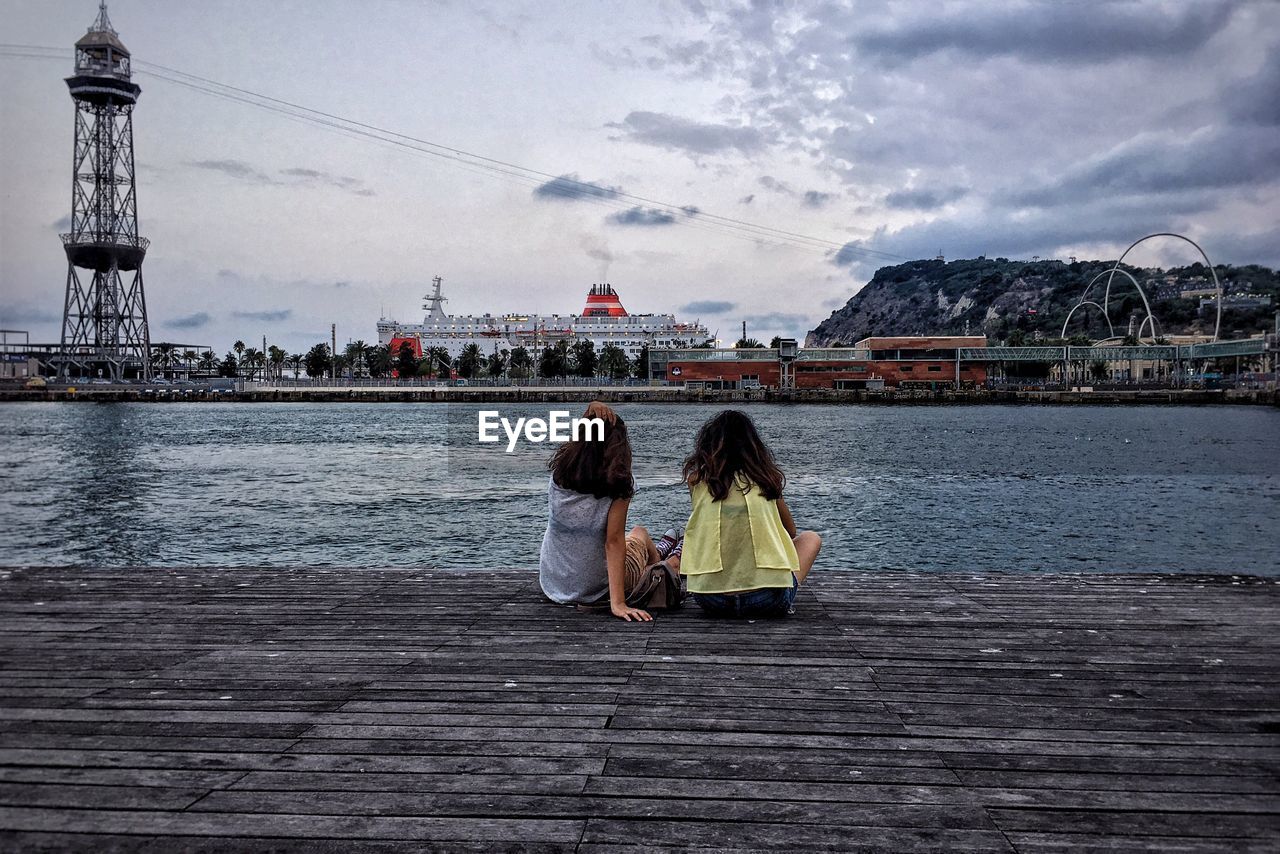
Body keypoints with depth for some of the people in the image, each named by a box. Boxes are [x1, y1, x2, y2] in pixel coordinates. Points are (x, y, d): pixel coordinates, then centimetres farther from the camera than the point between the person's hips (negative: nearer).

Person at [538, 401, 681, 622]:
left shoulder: (559, 472, -10)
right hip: (597, 591, -4)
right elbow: (614, 541, -25)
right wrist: (618, 603, -25)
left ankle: (657, 553, 63)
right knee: (640, 533, 27)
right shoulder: (618, 484, -22)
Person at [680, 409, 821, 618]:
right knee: (811, 538, 28)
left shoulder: (697, 478, 5)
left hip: (709, 600, 1)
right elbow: (791, 532, 21)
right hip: (768, 601, -1)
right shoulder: (765, 476, 5)